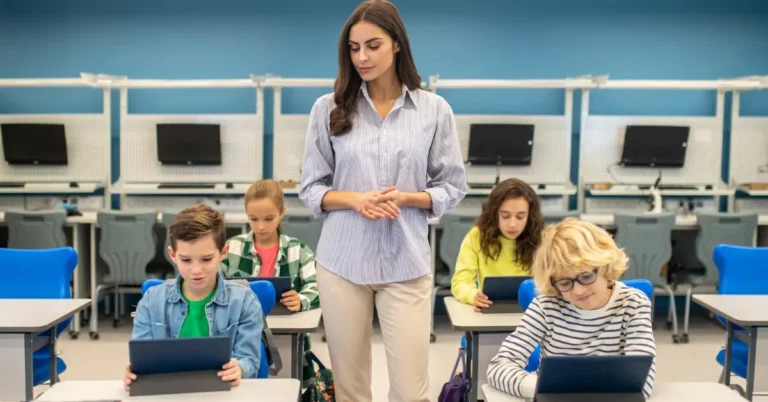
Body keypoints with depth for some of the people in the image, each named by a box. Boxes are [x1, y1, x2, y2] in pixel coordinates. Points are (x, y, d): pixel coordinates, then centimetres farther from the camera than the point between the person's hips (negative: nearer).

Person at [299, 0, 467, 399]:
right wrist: (355, 199, -14)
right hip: (341, 262, 1)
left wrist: (404, 198, -13)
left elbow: (452, 187, 5)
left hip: (406, 264, 0)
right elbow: (310, 188, 4)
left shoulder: (434, 109, 1)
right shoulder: (328, 108, 1)